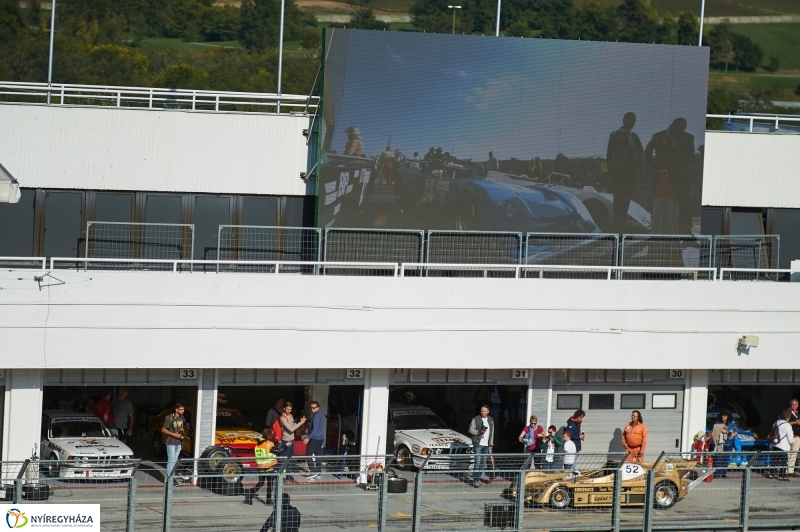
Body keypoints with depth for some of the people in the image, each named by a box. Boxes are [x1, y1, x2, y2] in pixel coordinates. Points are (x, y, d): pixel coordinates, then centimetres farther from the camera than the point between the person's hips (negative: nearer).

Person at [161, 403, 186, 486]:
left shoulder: (181, 418, 6)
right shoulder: (169, 418, -15)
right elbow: (163, 430, -12)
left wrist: (183, 434, 0)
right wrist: (174, 434, -19)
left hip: (179, 442, 7)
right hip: (171, 442, -7)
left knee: (175, 460, 12)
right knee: (171, 460, -8)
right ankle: (169, 478, -5)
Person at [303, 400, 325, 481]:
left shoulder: (316, 416, -15)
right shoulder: (321, 415, 15)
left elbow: (315, 429, -23)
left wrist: (308, 438, -27)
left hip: (315, 438, -10)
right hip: (321, 438, 10)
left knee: (309, 455, -8)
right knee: (317, 455, 11)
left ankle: (313, 473, -14)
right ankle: (317, 473, 12)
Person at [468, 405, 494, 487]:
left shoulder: (491, 420, 14)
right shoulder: (475, 419, -2)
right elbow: (471, 430, -3)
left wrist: (491, 444, 15)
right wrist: (479, 432, -20)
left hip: (486, 445, 5)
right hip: (478, 444, -5)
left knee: (483, 463, 8)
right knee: (478, 462, -11)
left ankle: (478, 478, 17)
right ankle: (475, 480, -9)